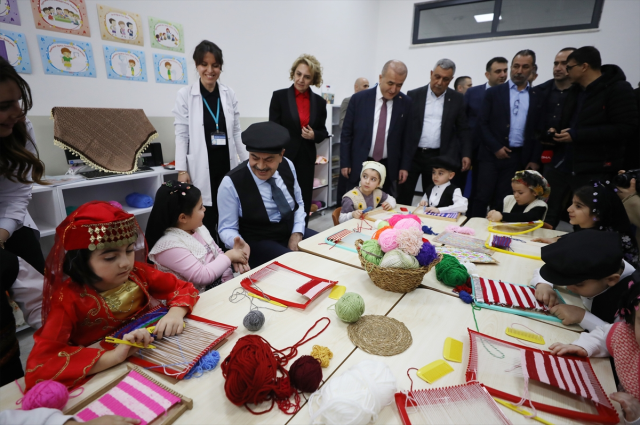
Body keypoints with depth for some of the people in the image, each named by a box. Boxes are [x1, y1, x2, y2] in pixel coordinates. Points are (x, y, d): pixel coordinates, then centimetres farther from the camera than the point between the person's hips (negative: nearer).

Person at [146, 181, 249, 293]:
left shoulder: (199, 228, 4)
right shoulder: (169, 245, -19)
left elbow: (217, 254, 14)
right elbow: (202, 276, -24)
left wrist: (234, 259, -5)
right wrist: (229, 256, -14)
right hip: (200, 299, -7)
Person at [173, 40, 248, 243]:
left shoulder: (229, 94, 6)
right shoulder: (185, 95, -2)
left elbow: (236, 132, 9)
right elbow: (181, 135, -2)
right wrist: (181, 170, -8)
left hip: (227, 166, 3)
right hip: (201, 169, -2)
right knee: (205, 220, 2)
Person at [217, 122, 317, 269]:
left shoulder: (288, 166, -4)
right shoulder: (231, 183, -17)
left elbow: (299, 204, 8)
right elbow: (227, 228, -9)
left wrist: (297, 233, -7)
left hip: (293, 233, 5)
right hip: (258, 244, -4)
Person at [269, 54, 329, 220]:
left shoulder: (319, 101, 5)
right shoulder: (279, 96, -4)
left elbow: (323, 131, 12)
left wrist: (314, 135, -11)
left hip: (306, 159, 3)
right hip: (284, 158, -3)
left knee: (304, 203, 11)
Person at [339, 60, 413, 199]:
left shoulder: (406, 103, 0)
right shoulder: (359, 99, -3)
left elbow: (408, 137, 5)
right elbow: (346, 134, 1)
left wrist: (405, 166, 1)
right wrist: (345, 163, -2)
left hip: (389, 168, 1)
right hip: (359, 166, 0)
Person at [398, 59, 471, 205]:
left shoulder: (457, 99, 6)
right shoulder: (414, 95, 3)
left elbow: (463, 129, 8)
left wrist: (466, 154, -2)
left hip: (439, 157, 1)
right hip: (412, 154, 0)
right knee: (403, 199, 2)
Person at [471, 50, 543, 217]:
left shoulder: (537, 97, 10)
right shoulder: (494, 92, 6)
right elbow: (483, 124, 1)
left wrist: (535, 159, 1)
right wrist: (496, 147, -9)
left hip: (518, 158, 1)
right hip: (491, 155, -1)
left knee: (502, 201, 3)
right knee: (482, 197, -5)